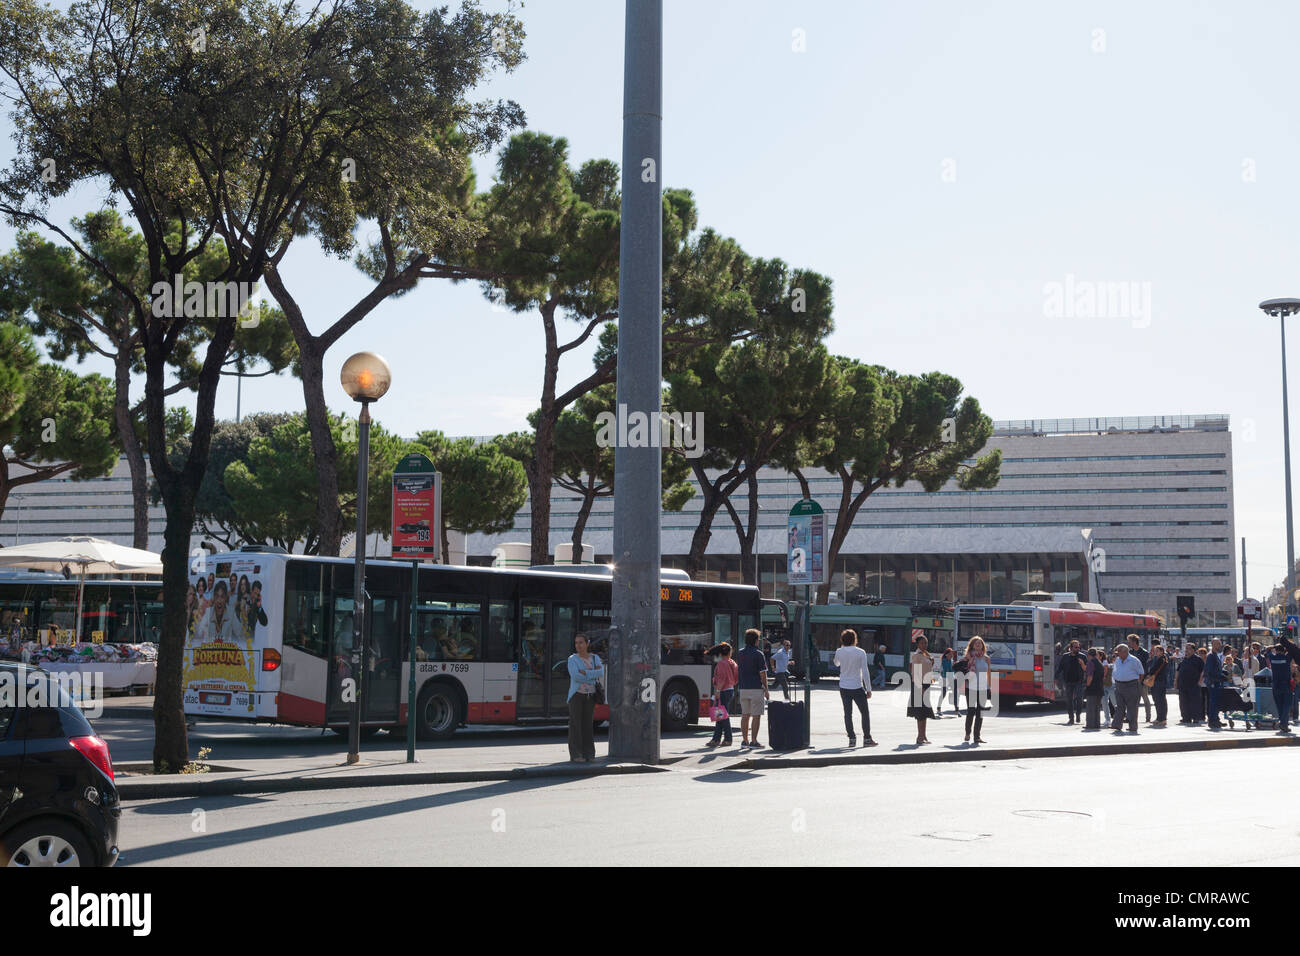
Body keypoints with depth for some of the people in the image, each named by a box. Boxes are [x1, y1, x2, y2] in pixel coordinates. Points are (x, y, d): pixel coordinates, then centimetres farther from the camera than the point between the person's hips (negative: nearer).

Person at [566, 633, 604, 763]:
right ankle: (575, 755, -3)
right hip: (576, 694, -3)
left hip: (590, 696, 3)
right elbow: (575, 676, -19)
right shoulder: (572, 659, -4)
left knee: (588, 724, 3)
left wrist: (585, 673, -17)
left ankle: (588, 753, 7)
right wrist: (594, 674, -12)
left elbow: (601, 675, -8)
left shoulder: (595, 658, 7)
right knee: (576, 724, -5)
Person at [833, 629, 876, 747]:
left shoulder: (839, 652, -2)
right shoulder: (860, 652, -9)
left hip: (844, 687, 3)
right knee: (865, 713, 9)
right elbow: (865, 672, -10)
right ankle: (867, 738, 8)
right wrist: (868, 689, -4)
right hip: (857, 687, -2)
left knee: (848, 713, 7)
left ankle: (851, 739, 5)